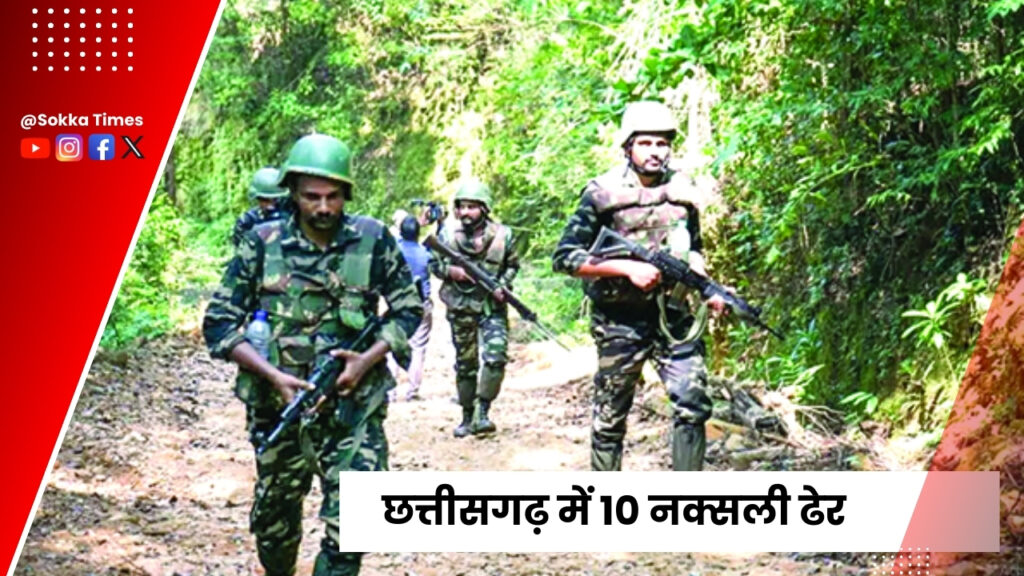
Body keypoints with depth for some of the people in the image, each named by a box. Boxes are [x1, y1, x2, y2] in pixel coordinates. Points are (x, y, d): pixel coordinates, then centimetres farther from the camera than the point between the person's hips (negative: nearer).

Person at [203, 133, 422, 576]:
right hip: (279, 403, 1)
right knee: (273, 520, 17)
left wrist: (368, 359, -11)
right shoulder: (262, 244, -3)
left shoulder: (373, 240, -3)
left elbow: (409, 310, 6)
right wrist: (273, 375, -15)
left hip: (353, 405, -1)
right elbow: (218, 323, -2)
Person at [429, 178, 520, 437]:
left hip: (493, 309, -1)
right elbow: (433, 263, 5)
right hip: (460, 309, 1)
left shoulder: (502, 235, -7)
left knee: (495, 358, -18)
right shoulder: (447, 234, -5)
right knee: (465, 365, 10)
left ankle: (482, 412, -10)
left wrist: (503, 285, -9)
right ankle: (467, 416, 22)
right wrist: (450, 270, -14)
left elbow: (512, 265, 7)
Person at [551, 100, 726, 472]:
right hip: (620, 320, -3)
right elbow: (565, 257, -8)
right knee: (610, 417, 6)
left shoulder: (683, 189, 8)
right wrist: (628, 268, -17)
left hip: (674, 317, 3)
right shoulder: (603, 193, -6)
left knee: (693, 405, -6)